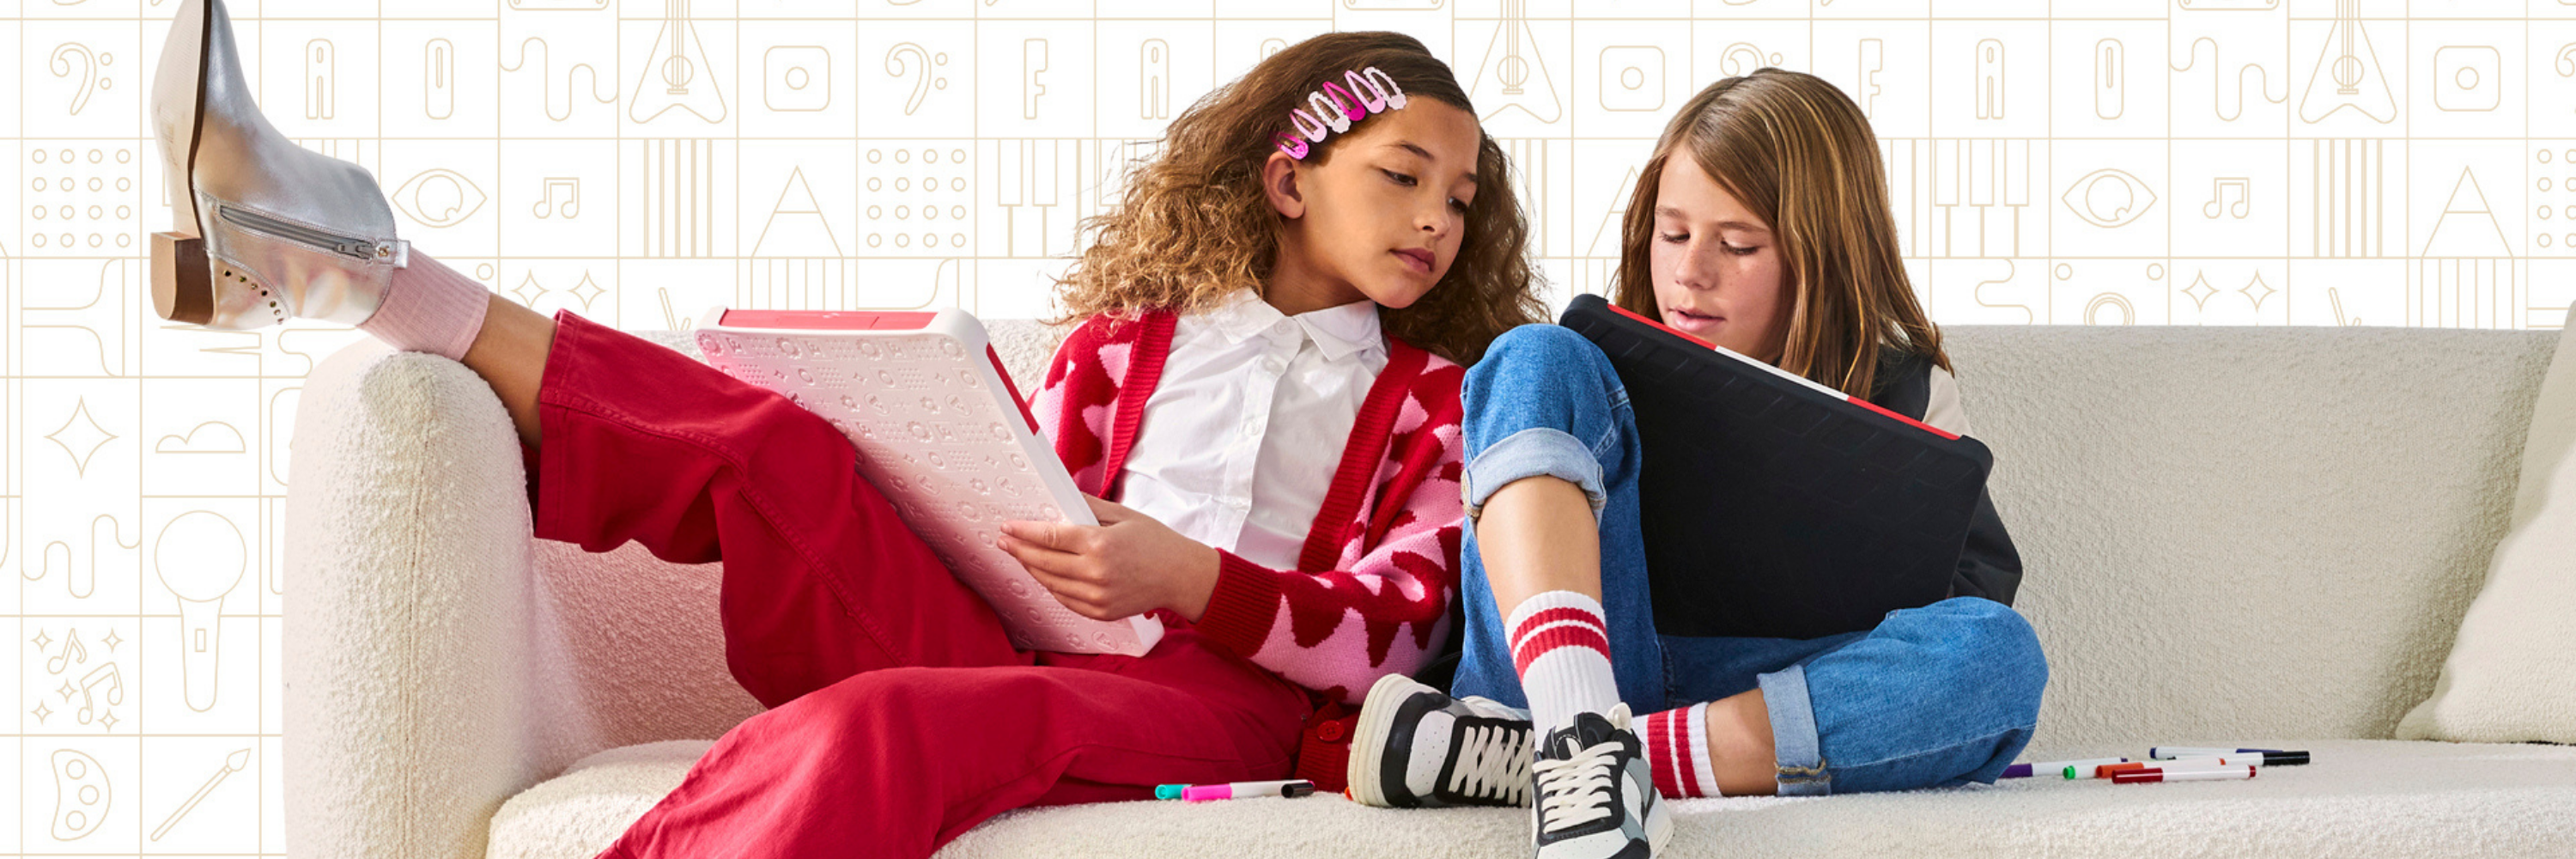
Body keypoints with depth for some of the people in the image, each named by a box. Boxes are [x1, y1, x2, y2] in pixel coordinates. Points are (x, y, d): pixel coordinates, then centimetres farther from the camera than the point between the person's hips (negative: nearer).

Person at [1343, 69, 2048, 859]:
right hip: (1563, 672, 0)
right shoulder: (1610, 364, 19)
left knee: (2001, 655, -29)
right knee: (1537, 358, -14)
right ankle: (1580, 743, -42)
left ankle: (1514, 759, -38)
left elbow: (1980, 579, 12)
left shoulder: (1906, 398, 16)